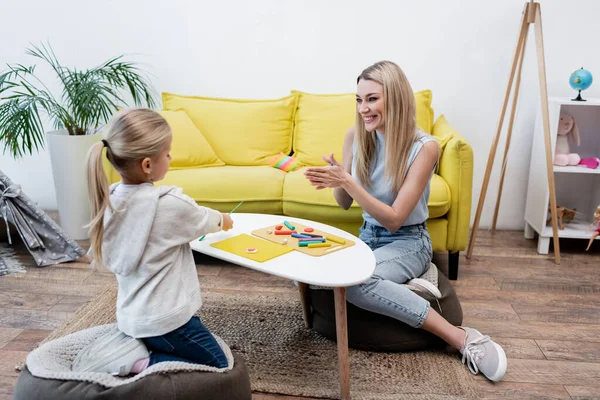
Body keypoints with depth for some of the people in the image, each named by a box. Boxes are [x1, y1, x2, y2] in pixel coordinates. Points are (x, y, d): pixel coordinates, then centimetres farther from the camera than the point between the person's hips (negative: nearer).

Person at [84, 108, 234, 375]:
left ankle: (126, 349, 8)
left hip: (130, 316, 8)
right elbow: (204, 220, -4)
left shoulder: (109, 199, -4)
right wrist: (223, 220, 21)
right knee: (219, 367, 9)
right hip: (165, 319, -7)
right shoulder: (170, 204, -25)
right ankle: (139, 363, -6)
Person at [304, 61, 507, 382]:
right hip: (367, 237, 5)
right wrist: (335, 183, -19)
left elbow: (394, 219, -20)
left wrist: (348, 181, -30)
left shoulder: (424, 147, -18)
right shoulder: (355, 136, -4)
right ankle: (404, 290, -11)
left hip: (407, 243, -5)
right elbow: (345, 204, 5)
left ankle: (461, 338, -21)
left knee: (352, 280, -35)